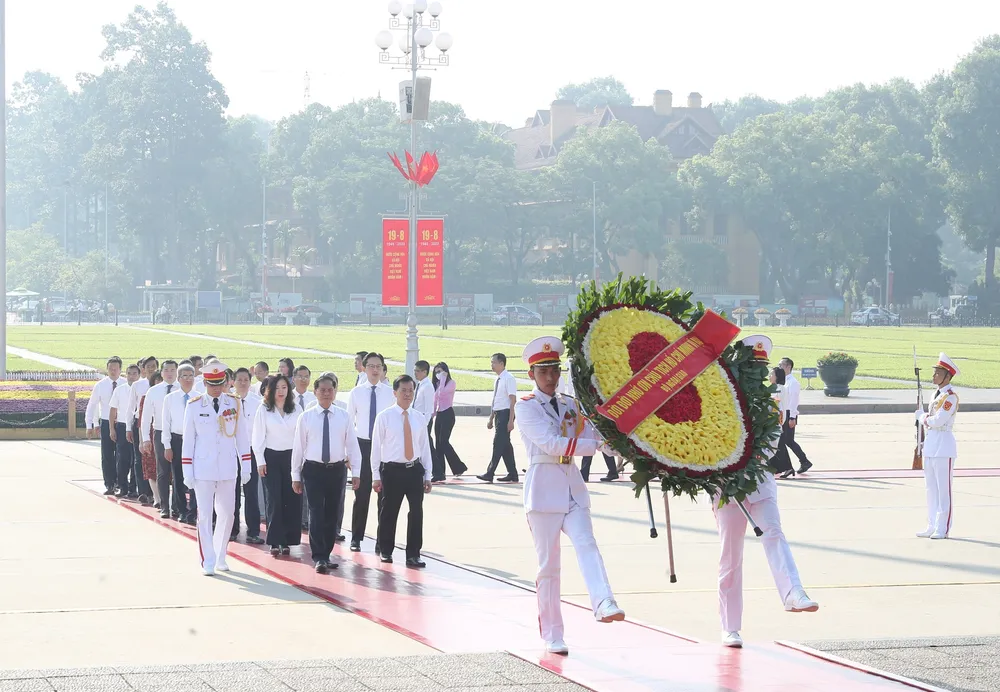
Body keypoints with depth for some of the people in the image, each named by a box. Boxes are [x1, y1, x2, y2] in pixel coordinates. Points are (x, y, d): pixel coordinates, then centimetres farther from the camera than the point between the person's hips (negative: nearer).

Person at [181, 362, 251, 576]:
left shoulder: (234, 404, 2)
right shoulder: (194, 406, -3)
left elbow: (242, 436, 6)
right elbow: (188, 439, 0)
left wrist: (245, 466, 4)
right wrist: (187, 471, -3)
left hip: (228, 468, 2)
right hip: (203, 469, -2)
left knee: (227, 514, 8)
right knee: (205, 515, -2)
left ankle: (220, 557, 24)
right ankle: (208, 562, 4)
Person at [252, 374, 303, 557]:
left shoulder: (296, 410, 5)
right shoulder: (264, 410, 1)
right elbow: (258, 437, 1)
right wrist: (260, 461, -4)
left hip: (292, 457, 2)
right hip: (271, 457, -2)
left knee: (292, 500, -1)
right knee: (275, 500, -5)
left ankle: (287, 541, 6)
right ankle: (275, 542, -2)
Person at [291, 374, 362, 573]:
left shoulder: (343, 417, 1)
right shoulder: (306, 417, -1)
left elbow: (352, 445, 3)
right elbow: (298, 447, 2)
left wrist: (356, 472, -1)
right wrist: (296, 476, 2)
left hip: (337, 469, 2)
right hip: (313, 469, -2)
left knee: (332, 514, 8)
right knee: (316, 513, -9)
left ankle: (326, 555, 19)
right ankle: (318, 558, -9)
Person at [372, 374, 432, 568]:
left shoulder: (419, 418, 6)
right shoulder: (384, 417, -5)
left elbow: (425, 447, 9)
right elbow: (376, 447, -4)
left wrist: (427, 475, 7)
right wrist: (376, 476, -6)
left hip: (415, 469, 3)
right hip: (392, 470, -3)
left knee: (417, 512, 2)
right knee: (389, 512, 6)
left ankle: (413, 554, 10)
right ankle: (386, 551, 23)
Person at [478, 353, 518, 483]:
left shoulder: (508, 379, -13)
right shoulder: (498, 380, 14)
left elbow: (512, 400, -16)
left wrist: (511, 420, -20)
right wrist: (491, 419, 22)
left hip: (505, 414, -9)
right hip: (498, 414, 9)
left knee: (499, 444, -9)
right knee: (505, 445, 11)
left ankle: (490, 474, -10)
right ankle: (512, 474, 17)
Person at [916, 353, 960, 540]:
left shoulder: (951, 395, -14)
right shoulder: (937, 394, 15)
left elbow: (938, 420, -20)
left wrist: (923, 417, -5)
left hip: (943, 446, -9)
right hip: (930, 445, 9)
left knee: (943, 488, -5)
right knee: (931, 488, 12)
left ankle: (943, 528, -2)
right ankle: (932, 526, 18)